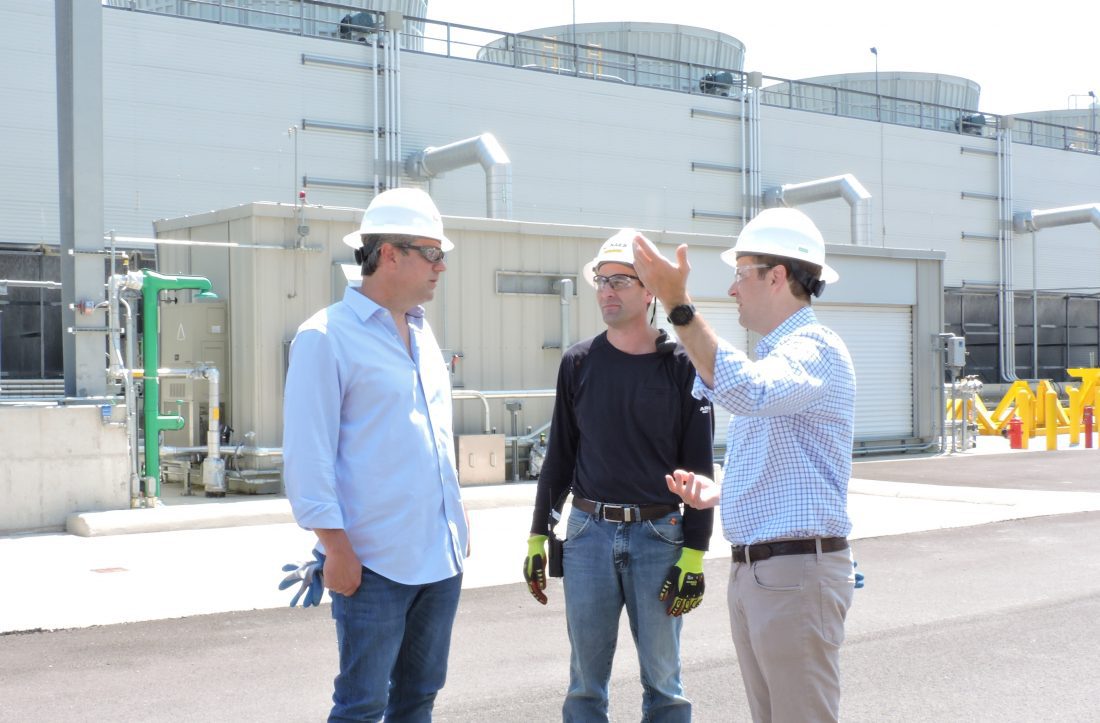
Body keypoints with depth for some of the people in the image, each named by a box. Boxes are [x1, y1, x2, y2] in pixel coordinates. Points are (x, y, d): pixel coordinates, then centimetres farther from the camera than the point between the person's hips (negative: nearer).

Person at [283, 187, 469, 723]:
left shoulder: (423, 336, 14)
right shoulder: (327, 336, -10)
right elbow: (307, 452, -13)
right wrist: (335, 546, -17)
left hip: (442, 557, 8)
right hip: (374, 561, -7)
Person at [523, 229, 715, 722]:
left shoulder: (681, 366, -1)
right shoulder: (578, 363, 6)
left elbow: (698, 467, -2)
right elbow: (559, 455, 11)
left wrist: (694, 555, -7)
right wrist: (538, 537, 9)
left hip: (659, 535, -2)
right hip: (589, 533, 2)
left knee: (663, 680, 7)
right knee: (585, 682, 8)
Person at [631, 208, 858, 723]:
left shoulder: (815, 348, -13)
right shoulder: (769, 356, 18)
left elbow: (746, 392, -36)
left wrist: (678, 304, -36)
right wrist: (717, 492, 7)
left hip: (797, 571, -10)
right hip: (749, 570, 10)